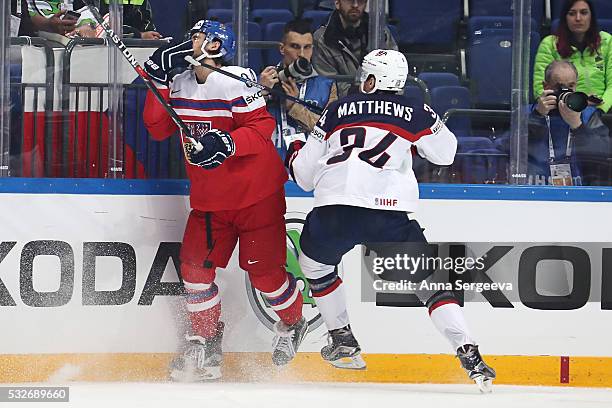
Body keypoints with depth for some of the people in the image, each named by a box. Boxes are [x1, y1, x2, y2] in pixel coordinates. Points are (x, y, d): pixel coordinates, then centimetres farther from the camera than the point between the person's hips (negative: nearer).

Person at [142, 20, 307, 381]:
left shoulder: (236, 81, -18)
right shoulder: (180, 85, 5)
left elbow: (262, 127, -21)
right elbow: (158, 128, 3)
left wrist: (227, 143, -35)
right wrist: (158, 80, -5)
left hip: (256, 192, -7)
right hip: (209, 198, 7)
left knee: (264, 270, -4)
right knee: (196, 266, 0)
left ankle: (292, 323, 25)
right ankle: (206, 344, 12)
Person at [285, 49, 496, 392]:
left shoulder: (338, 110, 18)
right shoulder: (416, 114, 14)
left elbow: (304, 175, 23)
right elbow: (446, 153, 31)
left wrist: (295, 153, 45)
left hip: (333, 212, 1)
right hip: (389, 216, -1)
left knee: (314, 260, 31)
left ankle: (343, 340, 31)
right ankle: (469, 354, -5)